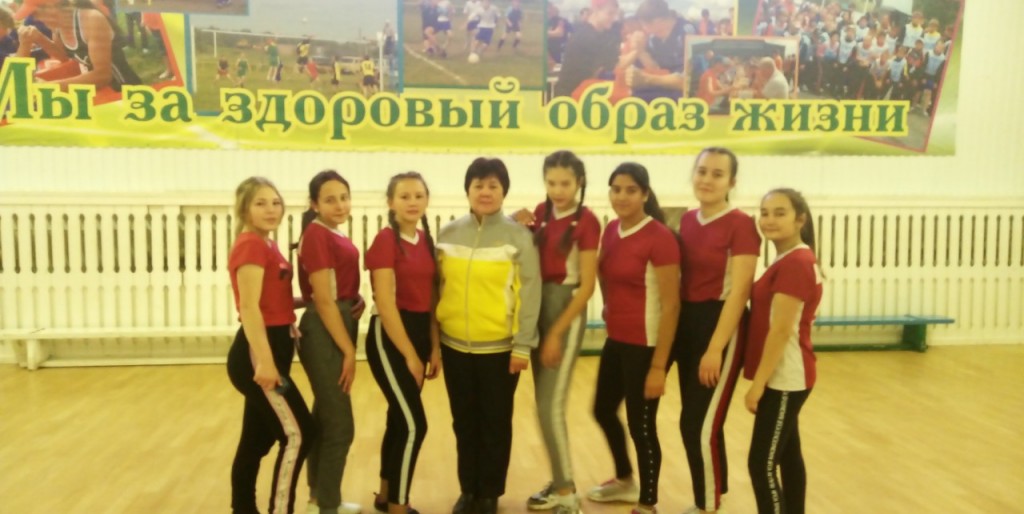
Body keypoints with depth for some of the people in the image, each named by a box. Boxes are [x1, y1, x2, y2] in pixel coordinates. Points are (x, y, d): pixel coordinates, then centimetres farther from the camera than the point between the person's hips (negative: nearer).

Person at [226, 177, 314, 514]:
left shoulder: (266, 245, 14)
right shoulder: (251, 245, -14)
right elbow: (249, 307, -22)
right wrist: (264, 361, -26)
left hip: (272, 349, 10)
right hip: (256, 353, -10)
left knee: (257, 440, 15)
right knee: (297, 434, -5)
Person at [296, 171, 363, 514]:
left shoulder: (334, 235, 12)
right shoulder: (317, 235, -16)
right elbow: (323, 300, -20)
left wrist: (356, 298, 1)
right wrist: (348, 350, -18)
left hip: (338, 328, 10)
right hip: (324, 333, -10)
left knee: (324, 418, 19)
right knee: (339, 425, -1)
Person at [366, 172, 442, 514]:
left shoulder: (425, 239, 9)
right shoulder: (386, 240, -13)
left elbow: (430, 297, 11)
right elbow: (386, 304, -16)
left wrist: (434, 347, 6)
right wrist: (410, 355, -14)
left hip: (419, 333, 7)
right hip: (389, 336, -7)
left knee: (399, 418, 15)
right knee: (414, 424, -8)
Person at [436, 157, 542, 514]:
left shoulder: (518, 236, -6)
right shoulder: (448, 234, 4)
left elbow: (530, 293, -7)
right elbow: (437, 287, 8)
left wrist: (523, 345, -10)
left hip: (500, 348, -3)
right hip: (455, 346, 3)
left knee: (496, 423, 10)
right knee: (464, 422, 15)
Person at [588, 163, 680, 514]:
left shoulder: (659, 237, -17)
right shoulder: (611, 231, 5)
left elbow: (671, 305, -17)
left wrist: (659, 365, -17)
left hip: (646, 345, -8)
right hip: (616, 341, 8)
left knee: (641, 425, 3)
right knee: (603, 411, 22)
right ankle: (625, 482, 47)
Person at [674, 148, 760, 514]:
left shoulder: (740, 225, -13)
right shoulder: (687, 220, 8)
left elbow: (738, 293, -17)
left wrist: (715, 349, -19)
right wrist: (675, 329, 8)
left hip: (722, 325, -7)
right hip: (687, 323, 7)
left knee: (703, 426, -3)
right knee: (691, 422, 15)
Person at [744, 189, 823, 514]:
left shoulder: (794, 263, -18)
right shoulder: (789, 260, 13)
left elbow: (781, 331, -21)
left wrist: (758, 382, -18)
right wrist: (763, 379, 15)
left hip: (784, 378, -10)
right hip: (785, 377, 10)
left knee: (761, 464, -5)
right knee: (787, 456, 17)